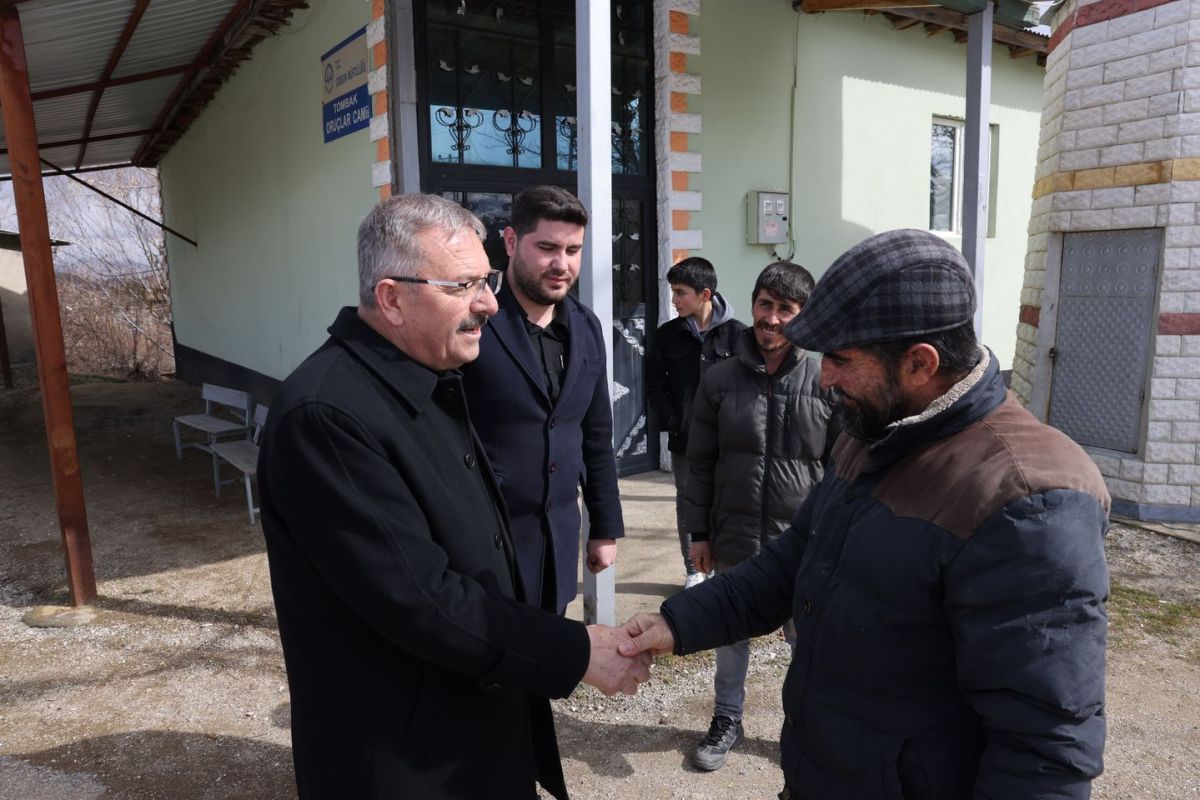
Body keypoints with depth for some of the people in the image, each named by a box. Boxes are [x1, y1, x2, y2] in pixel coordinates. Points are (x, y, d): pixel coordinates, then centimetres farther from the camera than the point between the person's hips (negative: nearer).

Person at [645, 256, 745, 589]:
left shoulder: (735, 333, -7)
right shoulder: (667, 334, 1)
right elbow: (655, 384, 5)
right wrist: (670, 421, -5)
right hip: (684, 439, 3)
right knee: (687, 503, 12)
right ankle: (693, 571, 26)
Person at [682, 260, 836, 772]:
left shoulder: (825, 383, -7)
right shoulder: (720, 379, -3)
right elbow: (701, 463, 1)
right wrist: (699, 532, 2)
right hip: (733, 538, 2)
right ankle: (727, 720, 39)